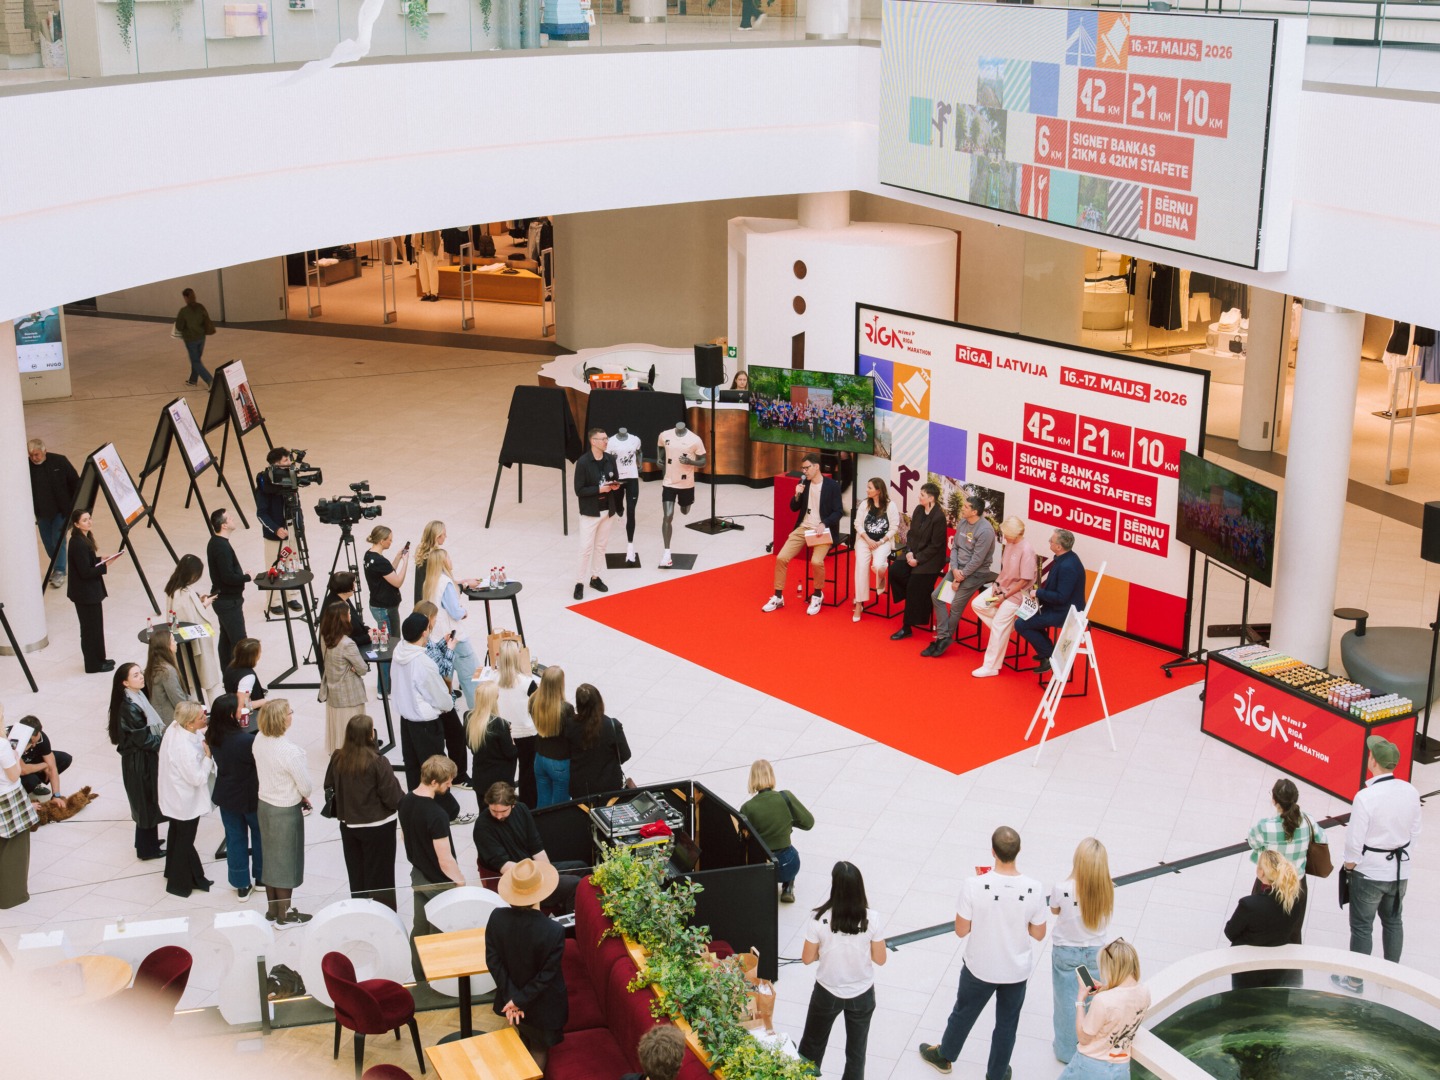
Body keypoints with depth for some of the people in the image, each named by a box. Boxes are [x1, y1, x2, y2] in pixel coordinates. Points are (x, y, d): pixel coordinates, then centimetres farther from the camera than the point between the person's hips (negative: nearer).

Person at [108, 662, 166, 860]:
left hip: (146, 758, 9)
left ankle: (148, 840, 36)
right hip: (139, 761, -9)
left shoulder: (138, 698, 3)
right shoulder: (129, 707, -25)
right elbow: (144, 739, -22)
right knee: (146, 802, 4)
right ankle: (147, 849, 17)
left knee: (149, 801, 21)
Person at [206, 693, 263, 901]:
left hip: (226, 796, 5)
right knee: (260, 835, 20)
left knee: (235, 838, 17)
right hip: (250, 796, -5)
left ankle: (241, 885, 27)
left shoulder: (213, 737, -11)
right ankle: (260, 877, 36)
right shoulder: (247, 739, -31)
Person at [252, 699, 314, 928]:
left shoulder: (259, 740, -9)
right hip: (286, 811, -7)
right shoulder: (289, 750, -30)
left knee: (270, 857, 21)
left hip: (264, 804, 7)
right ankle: (284, 915, 25)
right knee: (286, 861, 11)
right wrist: (303, 796, 4)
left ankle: (272, 909, 36)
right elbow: (305, 786, -20)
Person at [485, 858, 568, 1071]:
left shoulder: (496, 918, -22)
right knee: (539, 1049, 22)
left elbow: (493, 960, -14)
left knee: (525, 1041, 32)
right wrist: (519, 1000, -15)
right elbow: (546, 975, -24)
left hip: (511, 997, 4)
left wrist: (512, 996, -11)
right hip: (541, 1004, -4)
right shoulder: (554, 931, -32)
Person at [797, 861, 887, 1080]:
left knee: (812, 1045, 23)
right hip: (862, 994, 1)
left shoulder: (820, 920, -23)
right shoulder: (871, 919, -19)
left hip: (827, 994, -1)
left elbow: (807, 959, -11)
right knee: (856, 1052, 21)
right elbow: (880, 958, -8)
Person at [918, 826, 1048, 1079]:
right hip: (1016, 970, 1)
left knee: (963, 1013, 25)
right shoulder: (1033, 889, -21)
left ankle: (944, 1056, 49)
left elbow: (961, 930, -16)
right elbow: (1038, 934, -8)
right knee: (1006, 1024, 23)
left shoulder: (974, 885, -27)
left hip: (980, 968, -1)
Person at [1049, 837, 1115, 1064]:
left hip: (1066, 953, -2)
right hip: (1095, 952, 2)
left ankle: (1067, 1050, 31)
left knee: (1067, 1003, 15)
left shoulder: (1062, 889, -26)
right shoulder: (1107, 890, -19)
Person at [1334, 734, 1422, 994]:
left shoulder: (1365, 797, -27)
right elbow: (1414, 831, 2)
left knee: (1362, 927, 10)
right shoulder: (1410, 792, -10)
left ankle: (1355, 980, 22)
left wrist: (1350, 864, -1)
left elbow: (1355, 840, -19)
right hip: (1400, 870, 5)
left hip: (1369, 872, -5)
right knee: (1393, 921, 23)